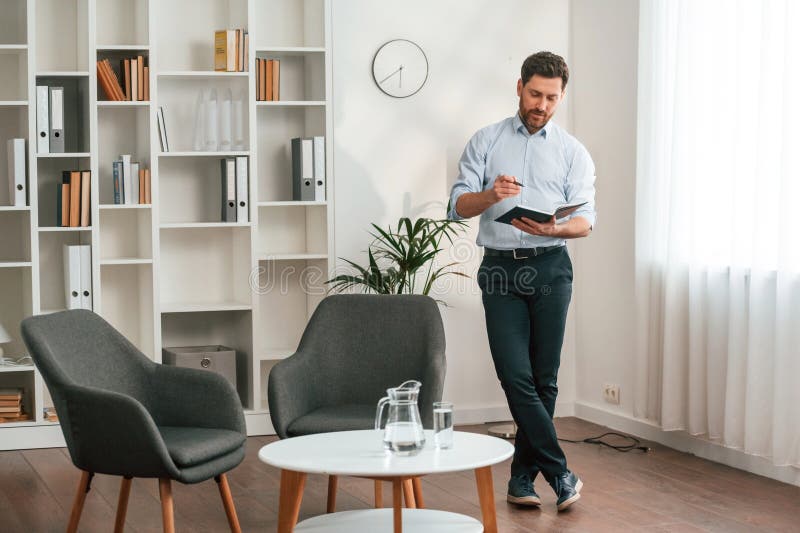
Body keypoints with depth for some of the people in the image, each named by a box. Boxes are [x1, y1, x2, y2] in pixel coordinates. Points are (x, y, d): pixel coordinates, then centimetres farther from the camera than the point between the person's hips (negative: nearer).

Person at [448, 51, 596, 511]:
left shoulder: (573, 152, 10)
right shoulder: (485, 142, 10)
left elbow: (586, 220, 1)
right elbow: (459, 206, 4)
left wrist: (554, 228, -21)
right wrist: (491, 194, -18)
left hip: (550, 269, 1)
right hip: (500, 268, 0)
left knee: (543, 378, 1)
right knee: (515, 375, -10)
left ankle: (523, 475, 12)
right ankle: (559, 472, -5)